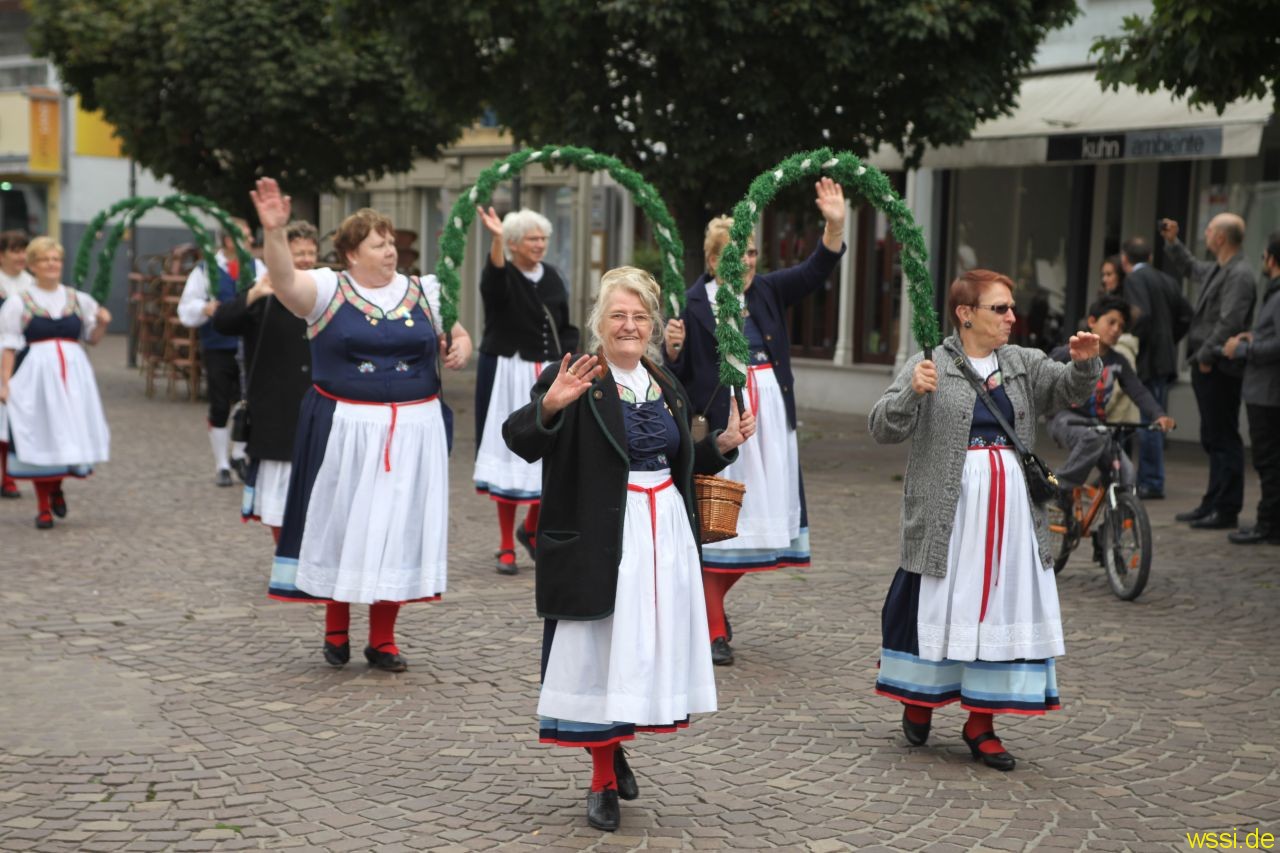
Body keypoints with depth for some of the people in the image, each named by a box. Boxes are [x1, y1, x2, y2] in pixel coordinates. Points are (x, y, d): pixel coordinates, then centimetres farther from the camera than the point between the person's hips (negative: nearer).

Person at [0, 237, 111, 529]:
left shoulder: (78, 300, 11)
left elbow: (92, 337, 19)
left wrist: (101, 322, -2)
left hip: (73, 373, 3)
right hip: (36, 373, -3)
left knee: (72, 434, -2)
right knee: (40, 438, 0)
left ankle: (56, 487, 26)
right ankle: (43, 507, 12)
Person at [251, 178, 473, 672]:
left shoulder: (423, 293, 9)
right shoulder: (328, 290, -2)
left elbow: (458, 337, 20)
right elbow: (284, 280, -19)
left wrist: (460, 350, -3)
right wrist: (274, 231, -35)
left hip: (412, 431, 3)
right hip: (344, 429, -3)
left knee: (397, 525, 6)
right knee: (342, 524, 6)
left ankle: (383, 640, 17)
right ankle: (336, 630, 23)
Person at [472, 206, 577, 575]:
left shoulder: (552, 278, 9)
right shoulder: (502, 277, -7)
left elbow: (565, 327, 17)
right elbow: (494, 278, -33)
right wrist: (496, 239, -50)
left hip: (547, 377, 4)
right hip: (506, 376, -4)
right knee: (509, 457, -2)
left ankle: (532, 528, 26)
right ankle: (506, 547, 8)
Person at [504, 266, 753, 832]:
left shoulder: (665, 385, 12)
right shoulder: (576, 381, -9)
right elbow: (519, 440, -20)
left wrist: (723, 444, 7)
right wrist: (550, 404, -37)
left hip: (665, 531, 6)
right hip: (601, 539, -6)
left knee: (650, 648, 12)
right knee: (602, 653, -1)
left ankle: (616, 747, 35)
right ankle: (603, 780, 14)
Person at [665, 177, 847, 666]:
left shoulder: (768, 292, 8)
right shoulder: (693, 305, -4)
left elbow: (816, 270, -1)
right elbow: (679, 375, -1)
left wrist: (834, 225, -16)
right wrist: (673, 348, -21)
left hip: (771, 419, 5)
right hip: (721, 421, -5)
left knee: (759, 516, 11)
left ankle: (712, 601, 32)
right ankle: (714, 630, 7)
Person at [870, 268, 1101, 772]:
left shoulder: (1023, 365, 11)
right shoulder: (930, 366, -3)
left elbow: (1068, 389, 0)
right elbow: (884, 429, -10)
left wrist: (1085, 364, -21)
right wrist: (913, 393, -28)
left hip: (1011, 508, 4)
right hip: (948, 510, -4)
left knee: (1002, 605, 4)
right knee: (938, 604, 4)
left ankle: (981, 722, 15)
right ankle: (919, 700, 27)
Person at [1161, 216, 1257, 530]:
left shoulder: (1239, 274, -15)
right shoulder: (1217, 269, 16)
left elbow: (1230, 321, -22)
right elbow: (1189, 267, 38)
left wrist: (1207, 355, -18)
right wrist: (1172, 241, 28)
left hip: (1220, 369, -10)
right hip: (1206, 367, 10)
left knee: (1223, 439, -6)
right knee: (1212, 439, 14)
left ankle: (1226, 510, -2)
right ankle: (1213, 505, 22)